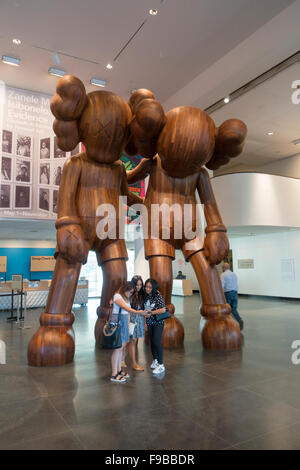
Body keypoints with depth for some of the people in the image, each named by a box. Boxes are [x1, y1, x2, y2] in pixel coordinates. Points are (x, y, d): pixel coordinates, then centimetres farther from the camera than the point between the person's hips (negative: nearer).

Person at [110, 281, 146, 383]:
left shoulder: (126, 298, 16)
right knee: (118, 347, -8)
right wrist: (137, 312, -37)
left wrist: (128, 324, 9)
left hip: (125, 321, 8)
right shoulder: (117, 296, -10)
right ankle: (114, 375, -3)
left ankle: (119, 370, 21)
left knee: (123, 346, 9)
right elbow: (126, 308, -25)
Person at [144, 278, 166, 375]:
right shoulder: (146, 296, 0)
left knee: (157, 342, -10)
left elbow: (163, 310, -19)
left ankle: (161, 365, -1)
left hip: (158, 322, -6)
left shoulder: (158, 296, -15)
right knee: (152, 342, 15)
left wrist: (151, 312, -20)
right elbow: (145, 310, 10)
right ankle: (155, 360, 33)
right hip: (149, 323, 6)